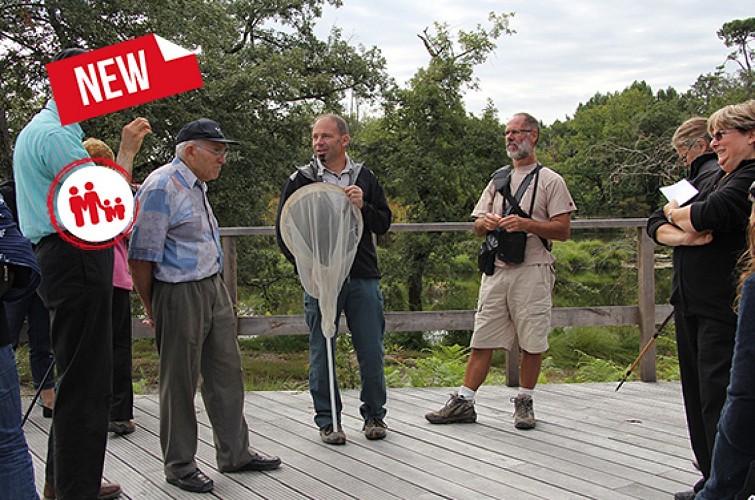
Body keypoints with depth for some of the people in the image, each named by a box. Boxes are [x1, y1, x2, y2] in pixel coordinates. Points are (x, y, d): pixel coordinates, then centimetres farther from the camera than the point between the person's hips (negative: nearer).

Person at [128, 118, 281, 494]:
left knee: (227, 372, 13)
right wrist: (152, 310, -8)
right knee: (180, 383, 3)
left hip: (214, 289, 9)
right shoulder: (161, 186, -15)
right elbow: (141, 256, -16)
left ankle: (235, 453, 26)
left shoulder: (198, 186, 15)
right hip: (179, 294, -9)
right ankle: (179, 466, 18)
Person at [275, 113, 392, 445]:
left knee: (372, 351, 5)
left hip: (363, 277, 2)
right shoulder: (301, 179, 3)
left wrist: (363, 207, -9)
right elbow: (283, 231, 5)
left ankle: (374, 416, 21)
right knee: (322, 352, 4)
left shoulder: (364, 178, 10)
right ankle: (328, 422, 16)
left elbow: (384, 224, 10)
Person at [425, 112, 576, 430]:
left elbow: (563, 230, -4)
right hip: (496, 269, 4)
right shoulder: (498, 180, 19)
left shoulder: (550, 181, 3)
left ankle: (524, 402, 16)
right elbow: (477, 229, 19)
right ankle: (463, 402, 5)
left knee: (532, 342, 1)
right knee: (482, 340, 2)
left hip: (532, 270, -4)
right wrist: (486, 223, -4)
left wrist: (526, 224, -17)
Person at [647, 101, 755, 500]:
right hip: (690, 303, 9)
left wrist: (676, 213, -1)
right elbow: (656, 224, 13)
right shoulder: (710, 179, 19)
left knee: (719, 400, -8)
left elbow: (710, 215, -23)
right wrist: (680, 234, -10)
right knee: (697, 397, 12)